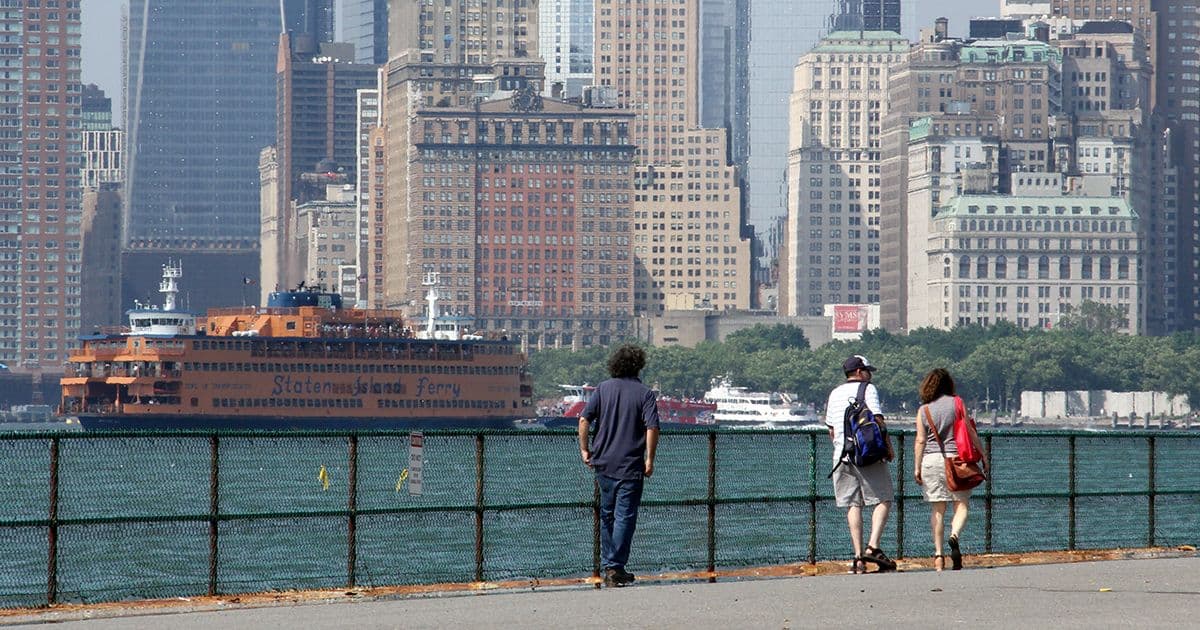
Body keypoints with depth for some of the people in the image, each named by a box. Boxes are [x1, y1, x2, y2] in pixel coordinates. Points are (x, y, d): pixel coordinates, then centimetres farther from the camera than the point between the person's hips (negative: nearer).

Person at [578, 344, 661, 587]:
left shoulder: (603, 389, 3)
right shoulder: (645, 393, -5)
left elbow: (584, 419, -3)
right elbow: (652, 428, -14)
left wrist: (584, 449, 5)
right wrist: (650, 460, -7)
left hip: (603, 464, 4)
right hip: (631, 465, -4)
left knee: (607, 514, 16)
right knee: (624, 516, -1)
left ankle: (608, 565, 20)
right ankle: (615, 568, -6)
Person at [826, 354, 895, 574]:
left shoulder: (834, 394, 18)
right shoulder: (868, 389, 0)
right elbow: (878, 420, -9)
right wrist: (888, 447, -2)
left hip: (842, 456, 5)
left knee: (853, 505, 5)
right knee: (883, 501, -2)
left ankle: (858, 556, -1)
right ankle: (873, 547, -18)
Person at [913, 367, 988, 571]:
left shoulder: (923, 409, 4)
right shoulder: (956, 403, 0)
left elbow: (920, 440, 1)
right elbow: (970, 431, 0)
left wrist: (917, 467, 3)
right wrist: (983, 454, 9)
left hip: (930, 460, 2)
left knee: (938, 509, 6)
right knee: (961, 504, 3)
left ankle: (938, 553, 3)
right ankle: (954, 535, -25)